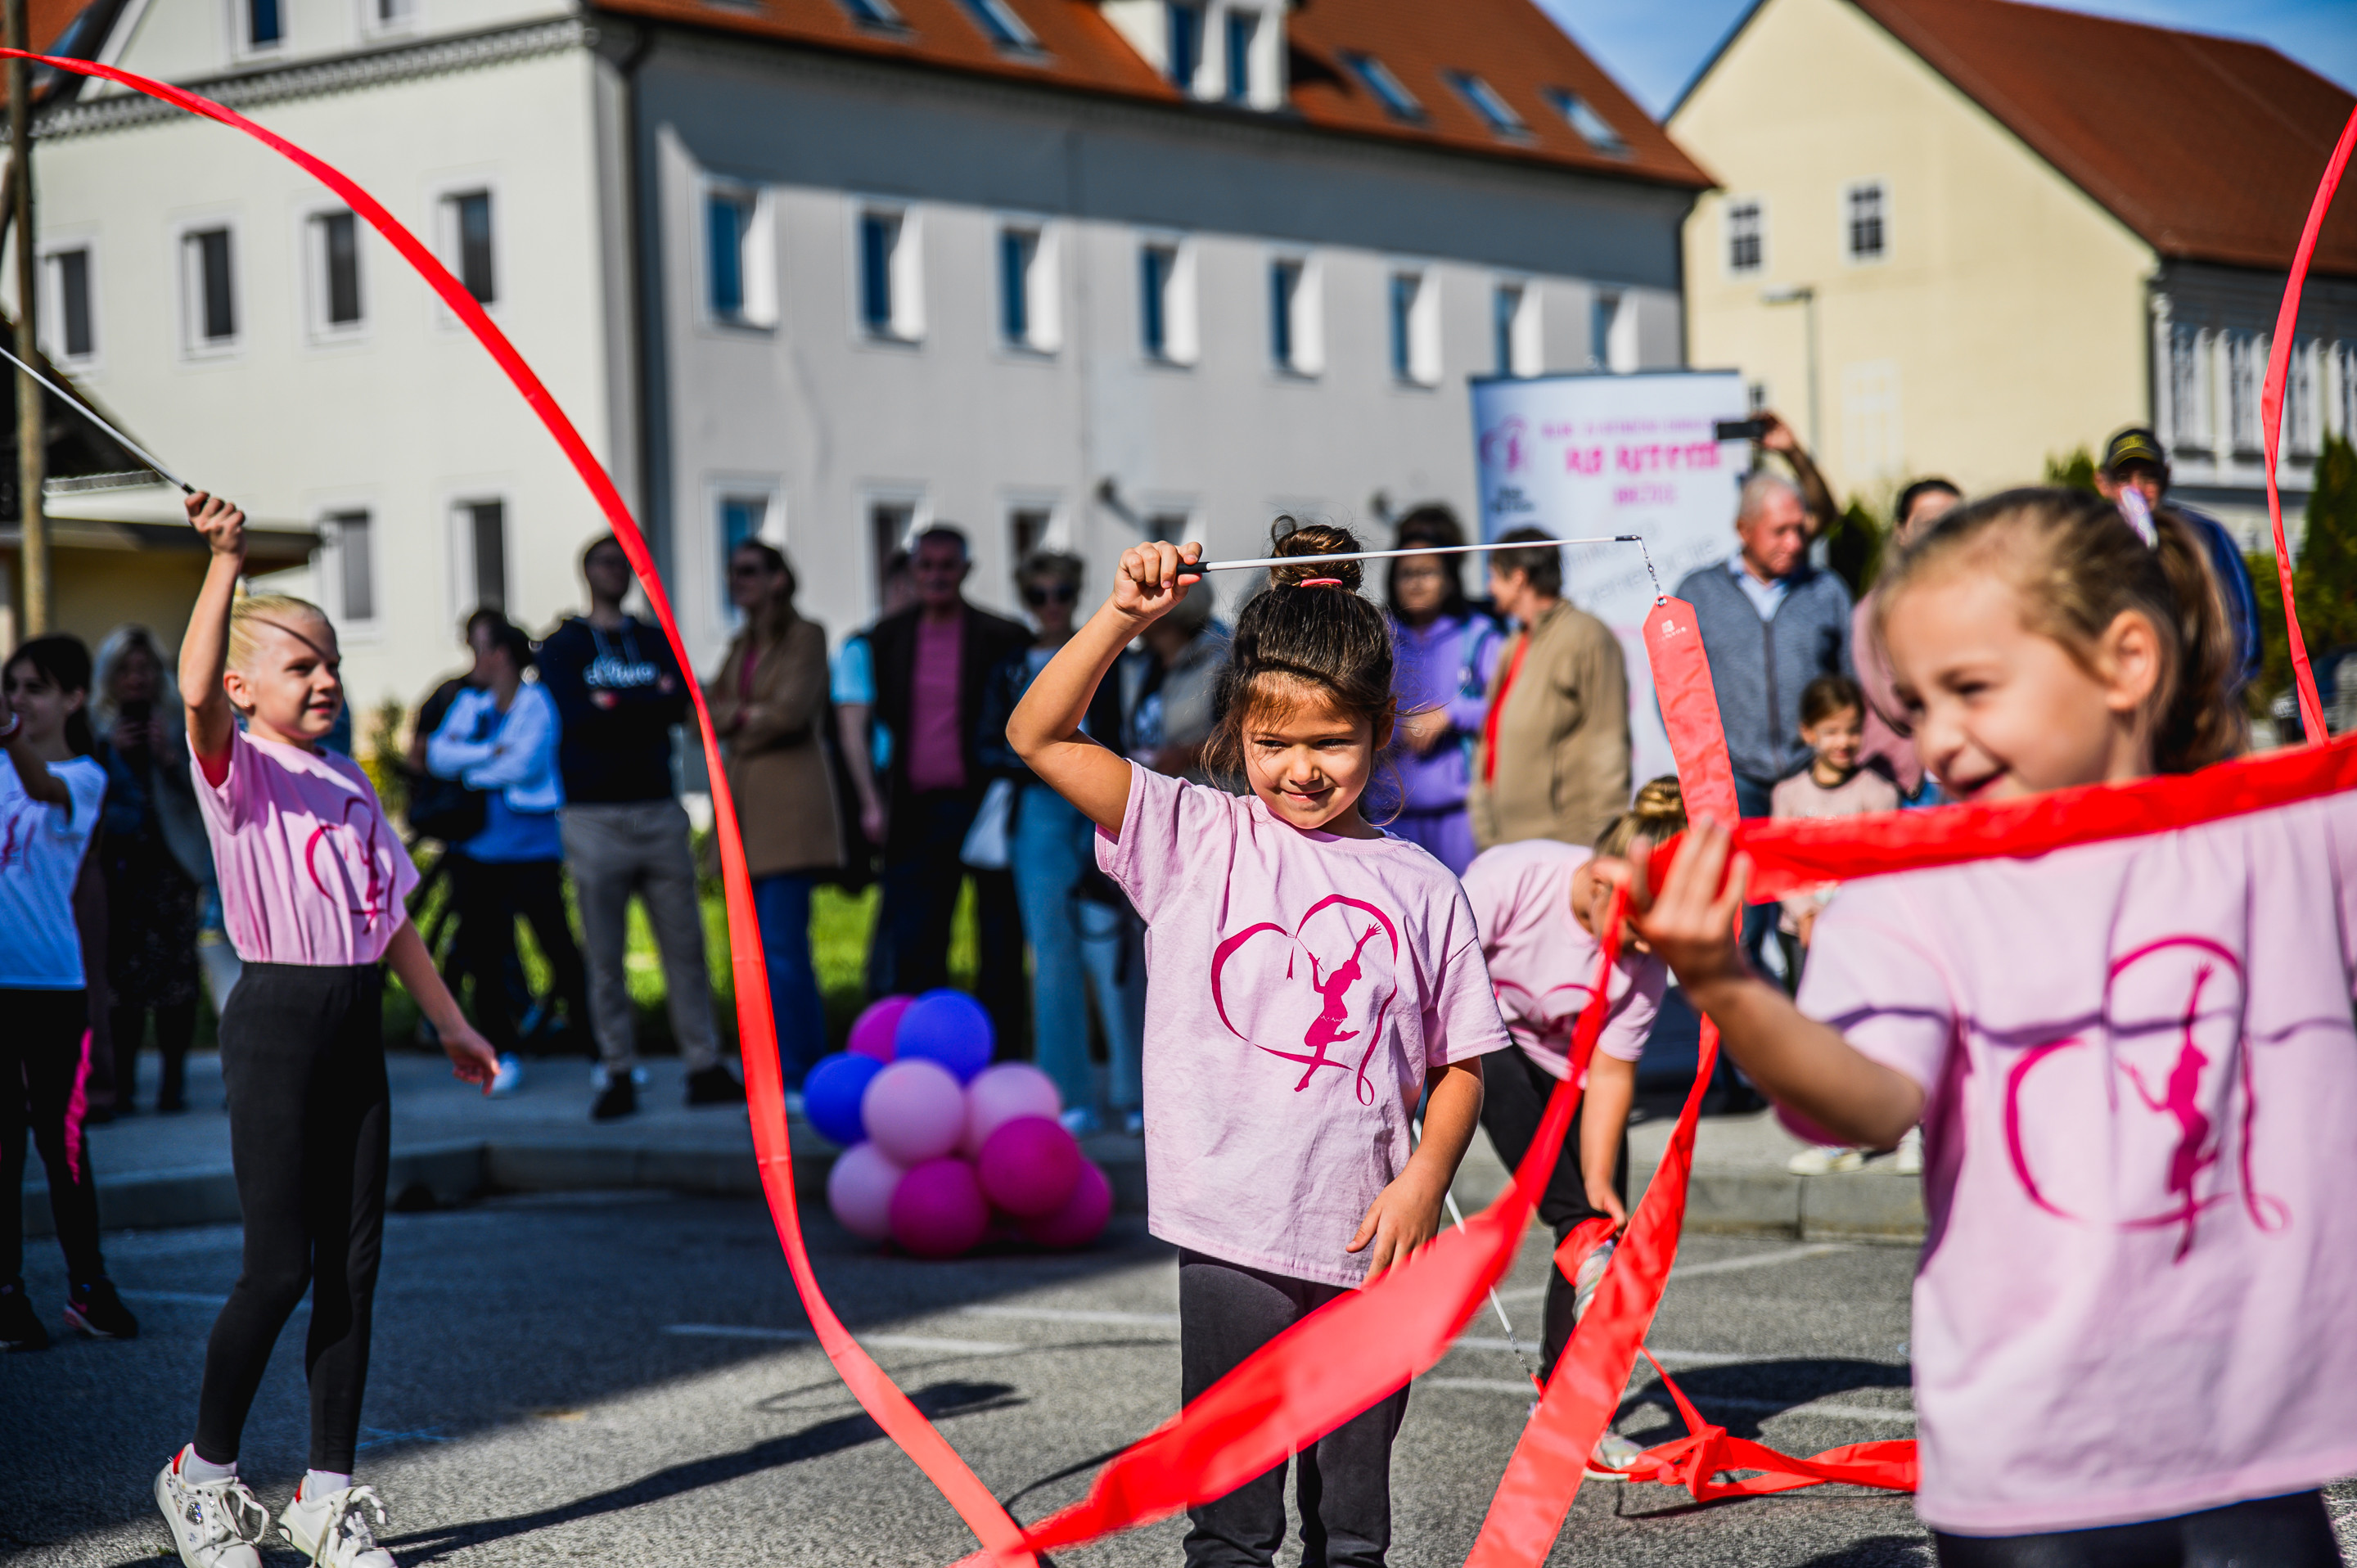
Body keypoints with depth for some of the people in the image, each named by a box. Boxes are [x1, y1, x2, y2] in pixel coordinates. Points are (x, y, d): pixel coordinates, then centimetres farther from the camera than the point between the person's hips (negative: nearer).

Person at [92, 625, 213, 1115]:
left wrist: (172, 759, -12)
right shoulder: (97, 730, 8)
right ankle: (122, 1082, -2)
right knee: (121, 974, -6)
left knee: (176, 973, -6)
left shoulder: (180, 723, 7)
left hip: (171, 865, 0)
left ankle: (174, 1082, -1)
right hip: (117, 866, 0)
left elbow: (208, 794, 2)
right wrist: (108, 756, -10)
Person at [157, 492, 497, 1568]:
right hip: (276, 1019, -7)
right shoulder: (238, 767, -5)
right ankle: (204, 1473, 13)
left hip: (358, 1023, 7)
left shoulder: (349, 783, 17)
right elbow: (197, 689, -27)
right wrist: (225, 566, -36)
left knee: (353, 1263, 6)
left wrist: (450, 1022, 24)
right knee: (279, 1265, -6)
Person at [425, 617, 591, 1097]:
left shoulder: (537, 702, -2)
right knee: (483, 956, 4)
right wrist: (490, 753, -11)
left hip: (531, 846, -5)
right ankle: (502, 1054, 14)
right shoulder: (469, 703, 14)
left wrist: (466, 764, -3)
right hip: (477, 850, 5)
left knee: (560, 949, -7)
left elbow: (523, 764, -14)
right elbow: (439, 754, 2)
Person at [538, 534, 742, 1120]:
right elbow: (576, 716, -10)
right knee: (605, 957, -3)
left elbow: (680, 702, -1)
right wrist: (646, 704, -6)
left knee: (685, 946, 0)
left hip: (659, 809, 3)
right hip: (594, 817, -3)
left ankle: (704, 1068, 4)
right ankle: (618, 1076, 2)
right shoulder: (562, 647, 7)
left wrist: (615, 704, -9)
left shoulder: (656, 642, 17)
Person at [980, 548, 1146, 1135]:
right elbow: (991, 749, 9)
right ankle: (1074, 1101, 4)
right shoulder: (1011, 673, 13)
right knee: (1053, 951, -1)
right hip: (1041, 816, 2)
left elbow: (1130, 739, 6)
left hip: (1104, 814, -2)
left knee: (1110, 949, -8)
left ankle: (1134, 1093, 1)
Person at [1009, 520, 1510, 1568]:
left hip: (1370, 1246, 2)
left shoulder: (1421, 889, 6)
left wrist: (1426, 1178, -7)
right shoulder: (1196, 840, 2)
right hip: (1234, 1241, -2)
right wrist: (1123, 617, -14)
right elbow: (1040, 736, -4)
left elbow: (1460, 1062, 9)